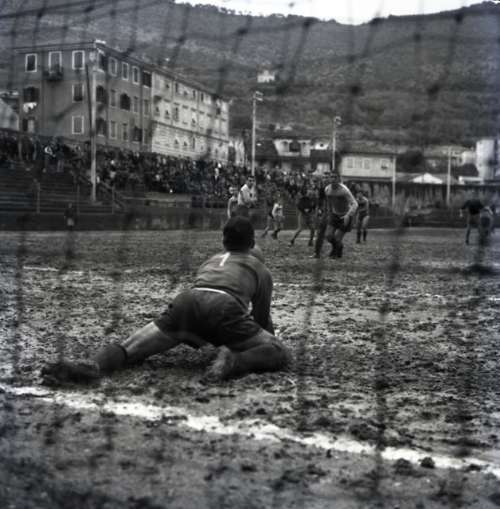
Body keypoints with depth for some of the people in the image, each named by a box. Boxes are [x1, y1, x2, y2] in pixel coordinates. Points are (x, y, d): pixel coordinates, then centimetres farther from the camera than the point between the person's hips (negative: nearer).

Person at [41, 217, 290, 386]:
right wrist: (269, 340, 57)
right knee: (280, 354, 5)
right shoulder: (261, 269, 30)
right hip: (225, 307, -3)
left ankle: (93, 367, -32)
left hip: (187, 300, 4)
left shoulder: (211, 260, 41)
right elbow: (263, 318, 35)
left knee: (128, 349, 1)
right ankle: (233, 361, -25)